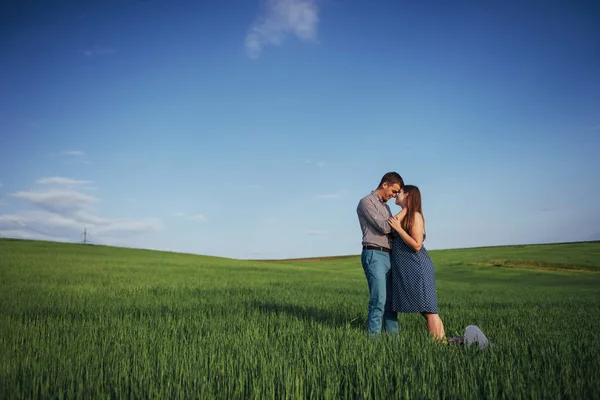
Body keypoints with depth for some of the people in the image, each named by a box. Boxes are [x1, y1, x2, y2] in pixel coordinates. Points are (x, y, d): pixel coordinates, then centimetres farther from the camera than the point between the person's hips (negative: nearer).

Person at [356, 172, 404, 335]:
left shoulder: (385, 206, 23)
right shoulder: (366, 202, -3)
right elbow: (384, 227, -13)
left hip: (388, 256, 8)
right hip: (374, 255, -8)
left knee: (391, 300, 7)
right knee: (379, 300, -13)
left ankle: (393, 336, 12)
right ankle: (374, 337, -8)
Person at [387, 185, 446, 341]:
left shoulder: (415, 216, -10)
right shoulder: (403, 216, 16)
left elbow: (417, 245, -17)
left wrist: (398, 228, -17)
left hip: (417, 267, -9)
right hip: (405, 269, 9)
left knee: (428, 309, -8)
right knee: (426, 309, 8)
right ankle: (440, 340, 10)